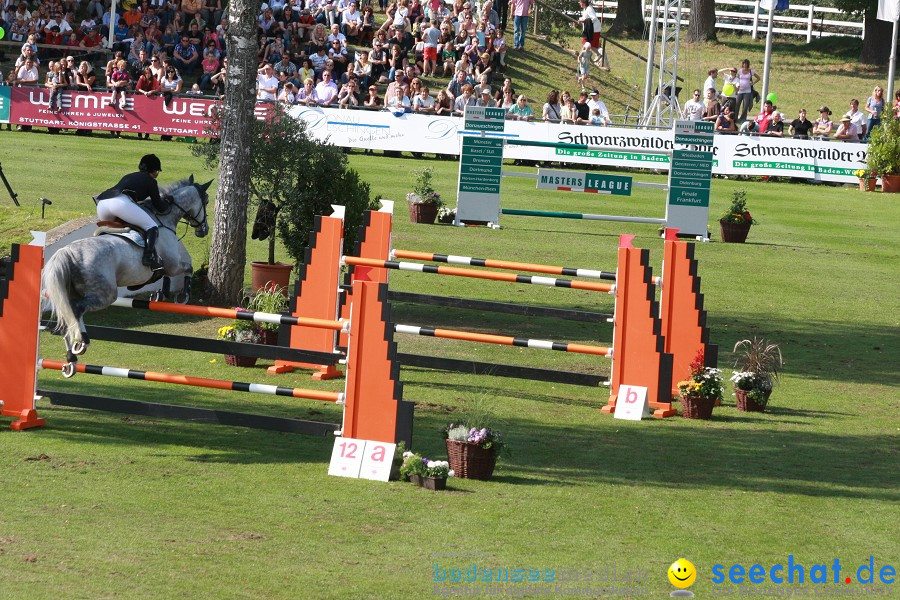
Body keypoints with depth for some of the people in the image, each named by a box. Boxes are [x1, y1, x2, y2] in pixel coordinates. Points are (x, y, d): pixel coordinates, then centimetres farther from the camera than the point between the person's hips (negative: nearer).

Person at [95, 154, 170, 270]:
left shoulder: (128, 177, 36)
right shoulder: (150, 181, 18)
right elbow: (159, 207, 19)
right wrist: (167, 201, 41)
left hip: (102, 204, 7)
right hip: (121, 203, -7)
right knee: (152, 227, 1)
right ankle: (149, 256, -20)